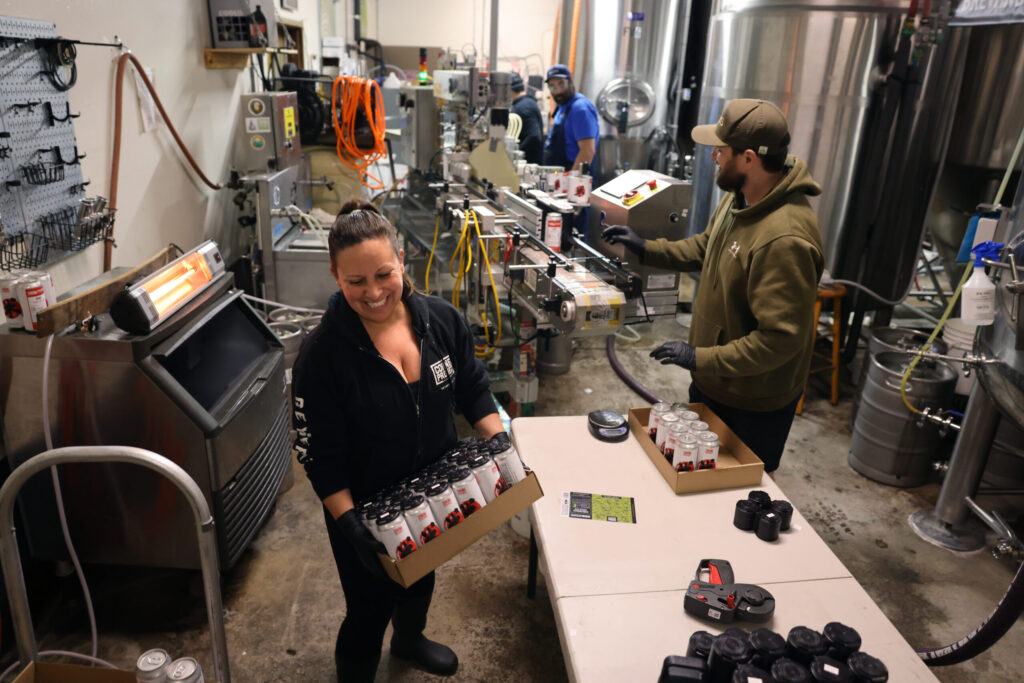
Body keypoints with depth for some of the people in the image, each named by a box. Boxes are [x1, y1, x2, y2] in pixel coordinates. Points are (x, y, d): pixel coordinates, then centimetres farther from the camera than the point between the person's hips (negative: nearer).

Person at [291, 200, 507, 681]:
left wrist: (497, 440, -12)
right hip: (366, 512, -5)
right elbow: (320, 455, -20)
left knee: (422, 577, 31)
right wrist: (348, 524, -26)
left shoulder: (442, 320, -13)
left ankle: (409, 640, 64)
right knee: (370, 609, 12)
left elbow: (473, 389, 0)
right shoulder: (322, 355, -26)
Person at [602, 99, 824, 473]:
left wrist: (701, 358, -28)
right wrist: (646, 248, 6)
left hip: (754, 404, -9)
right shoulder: (739, 197, -2)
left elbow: (781, 338, -32)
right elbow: (706, 247, 16)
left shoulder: (785, 239, -34)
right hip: (712, 383, 9)